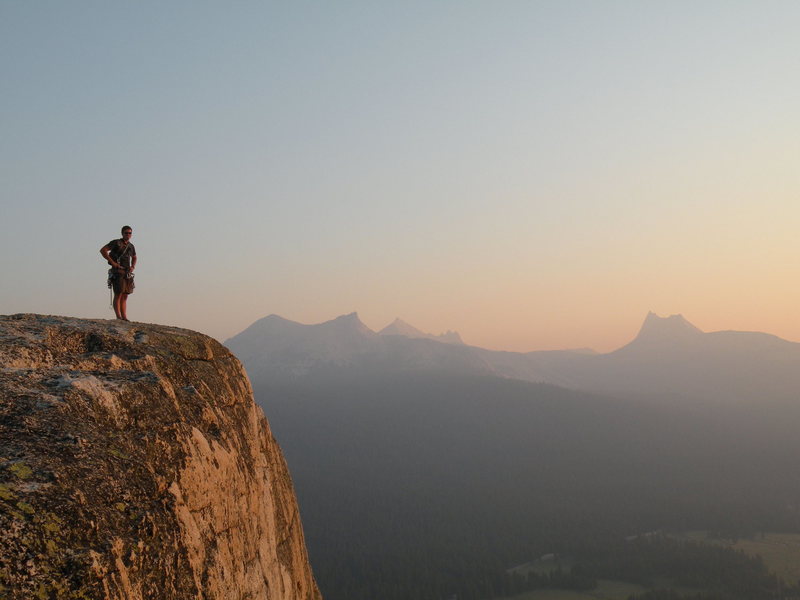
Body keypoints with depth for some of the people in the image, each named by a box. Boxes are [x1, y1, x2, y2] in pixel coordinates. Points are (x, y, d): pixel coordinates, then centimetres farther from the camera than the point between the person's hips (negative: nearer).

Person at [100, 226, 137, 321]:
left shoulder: (131, 246, 16)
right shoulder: (116, 243, -3)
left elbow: (134, 257, 35)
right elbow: (103, 250, -11)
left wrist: (133, 266, 15)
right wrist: (112, 262, -14)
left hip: (127, 273, 6)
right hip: (117, 272, -6)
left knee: (125, 296, 5)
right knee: (118, 294, -10)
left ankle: (124, 318, 6)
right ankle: (119, 318, -13)